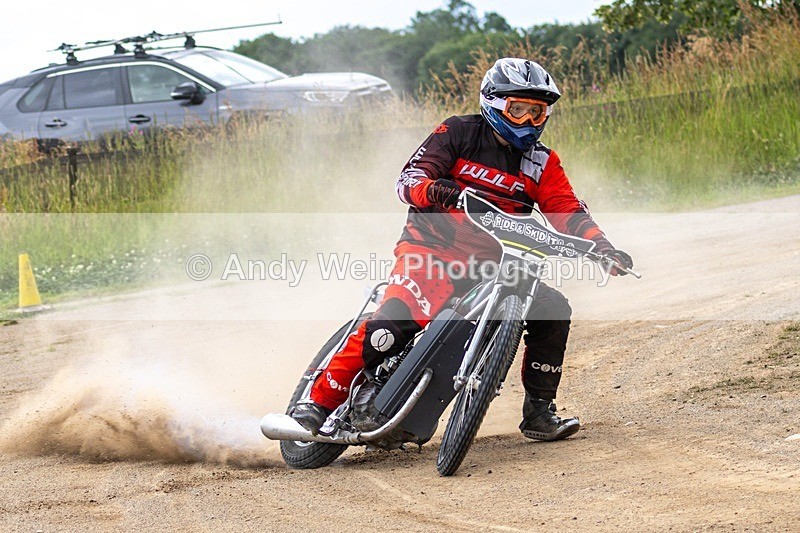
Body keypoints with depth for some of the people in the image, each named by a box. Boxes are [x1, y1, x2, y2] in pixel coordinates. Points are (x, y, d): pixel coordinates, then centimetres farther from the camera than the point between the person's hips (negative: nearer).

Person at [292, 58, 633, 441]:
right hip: (433, 246, -5)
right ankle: (320, 400, -17)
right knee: (394, 322, -27)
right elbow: (410, 177, -9)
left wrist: (603, 247, -15)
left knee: (553, 310, -9)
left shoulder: (543, 162, 11)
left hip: (492, 263, 5)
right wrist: (434, 189, -32)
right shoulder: (459, 133, 0)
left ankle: (538, 411, 3)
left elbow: (568, 212, 3)